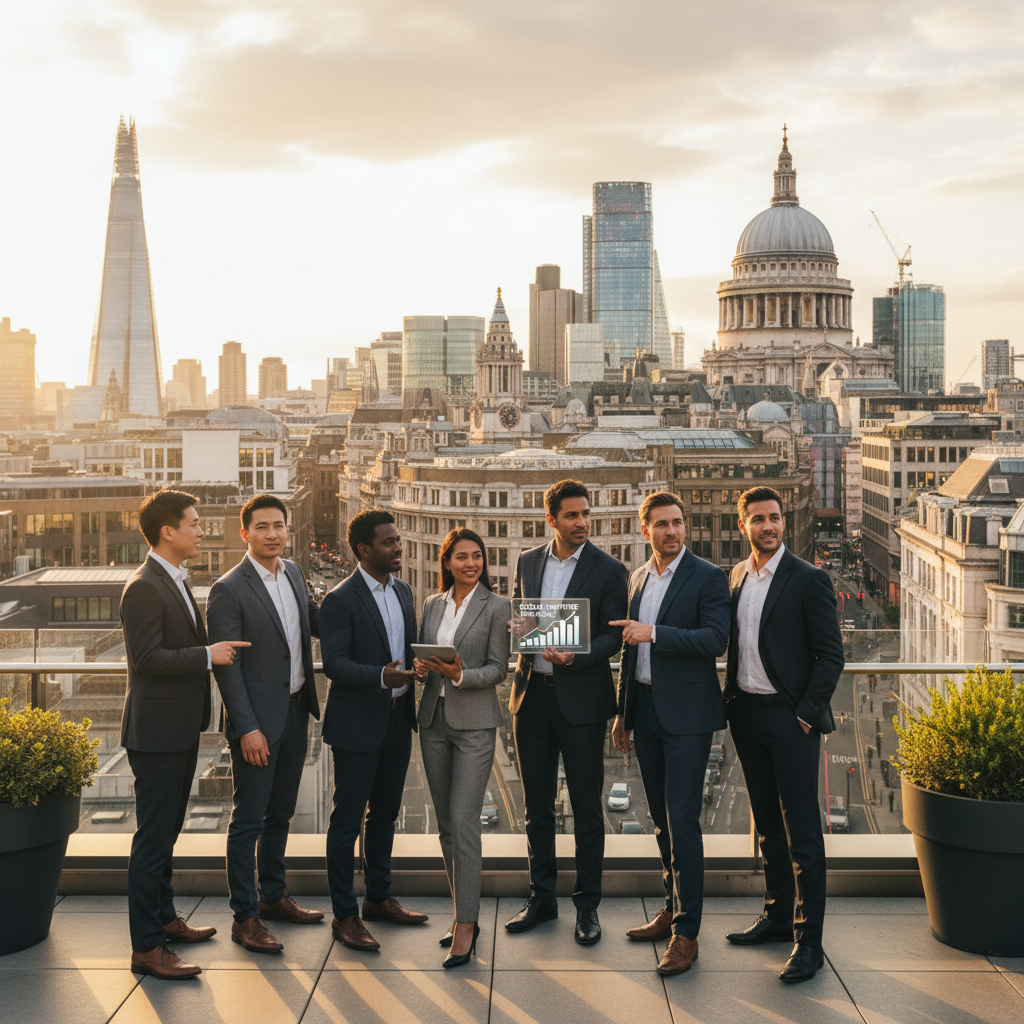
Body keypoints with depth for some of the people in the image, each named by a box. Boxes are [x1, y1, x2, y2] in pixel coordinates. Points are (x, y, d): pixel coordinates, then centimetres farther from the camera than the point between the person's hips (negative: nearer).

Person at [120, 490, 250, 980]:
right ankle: (146, 947, 2)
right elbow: (147, 657, -25)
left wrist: (214, 650, 11)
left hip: (181, 728, 10)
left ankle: (163, 917, 33)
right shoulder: (143, 588, -19)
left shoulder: (174, 582, 14)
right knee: (153, 838, -4)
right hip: (156, 732, -10)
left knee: (166, 831, 20)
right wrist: (208, 655, -22)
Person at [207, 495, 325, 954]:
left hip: (296, 711, 7)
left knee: (280, 812, 18)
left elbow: (317, 621, 21)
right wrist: (247, 729, -19)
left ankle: (273, 896, 32)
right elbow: (226, 666, -16)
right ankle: (245, 916, 10)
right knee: (248, 820, 1)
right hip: (258, 720, -7)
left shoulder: (293, 572, 7)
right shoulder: (229, 589, -15)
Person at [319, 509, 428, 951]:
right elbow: (333, 663, -18)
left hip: (397, 719, 8)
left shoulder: (403, 590, 10)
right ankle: (344, 915, 10)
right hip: (358, 723, -8)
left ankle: (378, 898, 31)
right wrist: (381, 677, -30)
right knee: (347, 819, 1)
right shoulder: (341, 600, -14)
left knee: (385, 813, 18)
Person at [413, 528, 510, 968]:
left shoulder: (496, 606, -4)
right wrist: (421, 666, -6)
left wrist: (460, 675, -21)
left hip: (474, 722, -5)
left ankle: (465, 925, -7)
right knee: (445, 822, 9)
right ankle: (464, 912, 21)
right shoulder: (432, 604, 10)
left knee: (463, 820, -11)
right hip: (434, 719, 5)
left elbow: (498, 669, -5)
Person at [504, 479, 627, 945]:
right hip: (532, 694, 4)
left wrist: (574, 656, -23)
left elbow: (613, 635, -6)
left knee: (587, 808, 3)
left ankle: (587, 905, 14)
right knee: (536, 803, 11)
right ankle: (541, 897, 23)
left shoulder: (608, 570, -4)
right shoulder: (528, 562, 9)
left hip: (581, 697, -4)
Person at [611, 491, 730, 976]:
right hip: (645, 709, 7)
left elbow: (716, 639, -18)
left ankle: (686, 932, -3)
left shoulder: (708, 577, -7)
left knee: (682, 819, -8)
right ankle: (673, 908, 27)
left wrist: (654, 633, -24)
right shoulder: (638, 578, 13)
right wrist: (622, 713, 19)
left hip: (686, 713, -7)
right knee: (661, 817, 14)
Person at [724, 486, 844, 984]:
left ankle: (807, 940, 2)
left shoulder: (808, 580, -10)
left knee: (801, 831, -3)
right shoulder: (738, 575, 10)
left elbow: (831, 656, -10)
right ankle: (777, 915, 28)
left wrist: (805, 715, -13)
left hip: (790, 718, -6)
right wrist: (732, 699, 10)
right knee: (767, 824, 16)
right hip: (746, 713, 7)